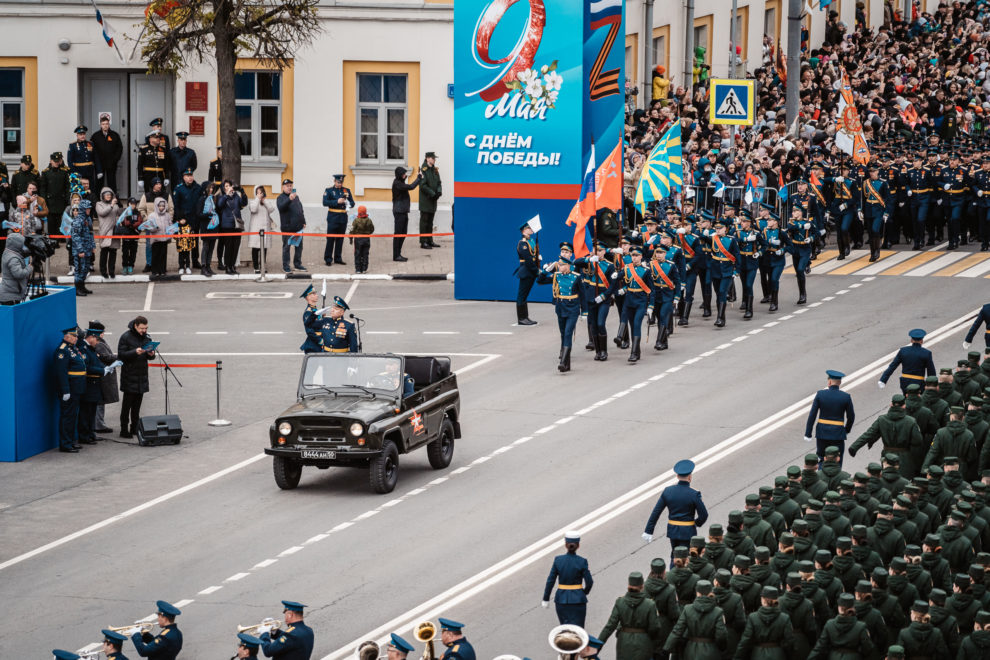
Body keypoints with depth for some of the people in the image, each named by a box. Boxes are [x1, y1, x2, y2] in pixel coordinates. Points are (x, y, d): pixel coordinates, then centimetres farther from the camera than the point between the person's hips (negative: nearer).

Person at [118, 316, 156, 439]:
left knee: (137, 404, 9)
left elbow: (150, 356, 17)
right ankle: (124, 430, -1)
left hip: (142, 376, 5)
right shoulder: (126, 337, -7)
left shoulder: (146, 337, 10)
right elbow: (121, 355, -13)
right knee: (127, 403, -4)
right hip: (129, 376, -5)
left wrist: (151, 354, -7)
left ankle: (135, 428, 16)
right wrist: (135, 352, -26)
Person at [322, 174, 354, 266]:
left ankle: (338, 258, 17)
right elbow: (325, 202, -11)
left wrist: (349, 204, -13)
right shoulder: (329, 190, 0)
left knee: (340, 239, 9)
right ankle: (328, 259, -1)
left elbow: (352, 203, 10)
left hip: (343, 218, 4)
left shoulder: (346, 191, 11)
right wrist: (337, 202, -20)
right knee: (330, 238, -5)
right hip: (333, 218, -4)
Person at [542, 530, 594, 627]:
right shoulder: (582, 561, -11)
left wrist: (546, 599, 5)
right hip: (578, 599, -2)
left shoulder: (558, 560, -5)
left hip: (561, 599, 2)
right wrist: (585, 593, 13)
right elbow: (589, 582, -9)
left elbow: (550, 581, -3)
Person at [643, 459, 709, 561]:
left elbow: (656, 512, -3)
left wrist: (648, 531, 1)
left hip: (672, 530, 4)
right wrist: (697, 523, 9)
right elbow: (703, 515, -14)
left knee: (674, 557, 23)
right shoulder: (694, 494, -16)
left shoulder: (668, 491, -5)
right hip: (687, 532, -4)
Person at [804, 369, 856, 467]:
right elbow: (851, 416, 1)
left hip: (822, 432, 1)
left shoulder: (820, 394, -6)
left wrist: (808, 434, -1)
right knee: (837, 463, 8)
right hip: (838, 433, -1)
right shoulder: (846, 397, -7)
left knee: (822, 459, 18)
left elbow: (812, 415, -6)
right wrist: (847, 429, 21)